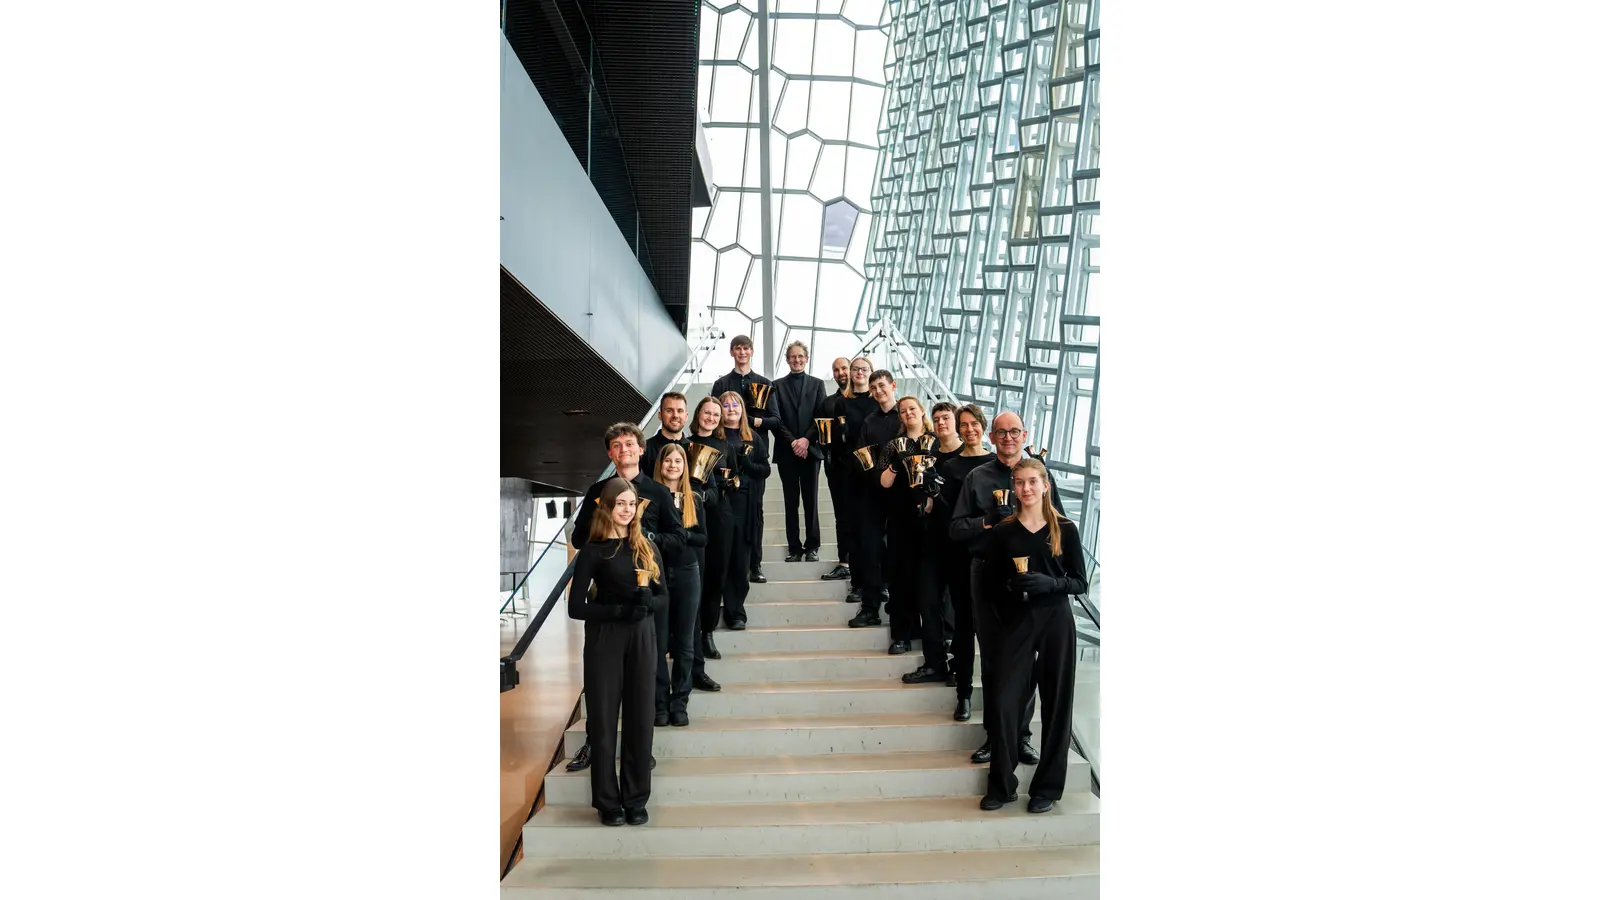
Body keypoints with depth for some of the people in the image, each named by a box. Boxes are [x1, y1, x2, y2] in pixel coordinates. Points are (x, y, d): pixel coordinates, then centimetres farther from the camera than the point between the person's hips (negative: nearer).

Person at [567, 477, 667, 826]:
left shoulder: (647, 547, 7)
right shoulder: (593, 551, -3)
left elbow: (663, 596, 11)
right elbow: (576, 607, -7)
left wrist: (647, 602, -12)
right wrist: (619, 610, -19)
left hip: (642, 639, 3)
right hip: (604, 640, -3)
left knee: (639, 719, 7)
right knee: (604, 720, 3)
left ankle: (636, 800, 18)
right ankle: (608, 801, 14)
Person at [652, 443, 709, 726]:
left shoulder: (694, 498, 7)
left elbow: (702, 538, 2)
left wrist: (680, 533, -14)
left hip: (687, 574, 2)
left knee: (684, 643, 7)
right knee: (658, 642, 2)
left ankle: (680, 703, 15)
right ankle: (660, 703, 11)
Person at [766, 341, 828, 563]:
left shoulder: (817, 384, 9)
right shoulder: (778, 385, 8)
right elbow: (775, 418, 0)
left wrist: (806, 439, -12)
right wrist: (792, 441, -11)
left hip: (810, 449, 0)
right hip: (786, 451, 0)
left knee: (810, 500, 1)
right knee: (791, 501, 3)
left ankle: (812, 546, 7)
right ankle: (794, 548, 6)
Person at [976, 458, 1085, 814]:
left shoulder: (1065, 529, 2)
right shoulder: (1002, 532, 4)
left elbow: (1080, 582, 1)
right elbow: (990, 585, 5)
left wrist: (1050, 583, -17)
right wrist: (1011, 586, -16)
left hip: (1056, 623, 0)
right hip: (1015, 623, 1)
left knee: (1056, 703, 4)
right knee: (1004, 701, -4)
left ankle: (1047, 786, 17)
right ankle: (1002, 784, 10)